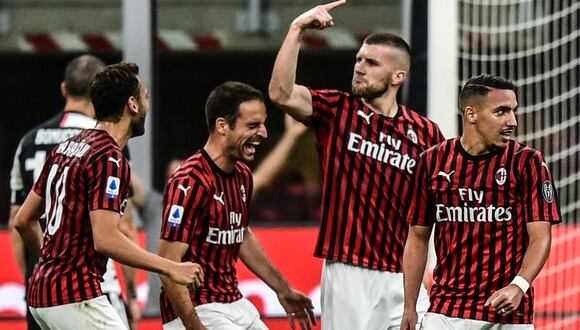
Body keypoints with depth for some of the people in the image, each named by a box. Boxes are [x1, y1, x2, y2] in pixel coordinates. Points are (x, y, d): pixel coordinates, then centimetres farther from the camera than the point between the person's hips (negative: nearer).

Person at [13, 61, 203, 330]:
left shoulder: (66, 147, 14)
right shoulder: (109, 159, -14)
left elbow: (23, 220, 19)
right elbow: (105, 239, -24)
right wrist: (170, 268, -19)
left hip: (42, 294, 10)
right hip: (75, 297, -10)